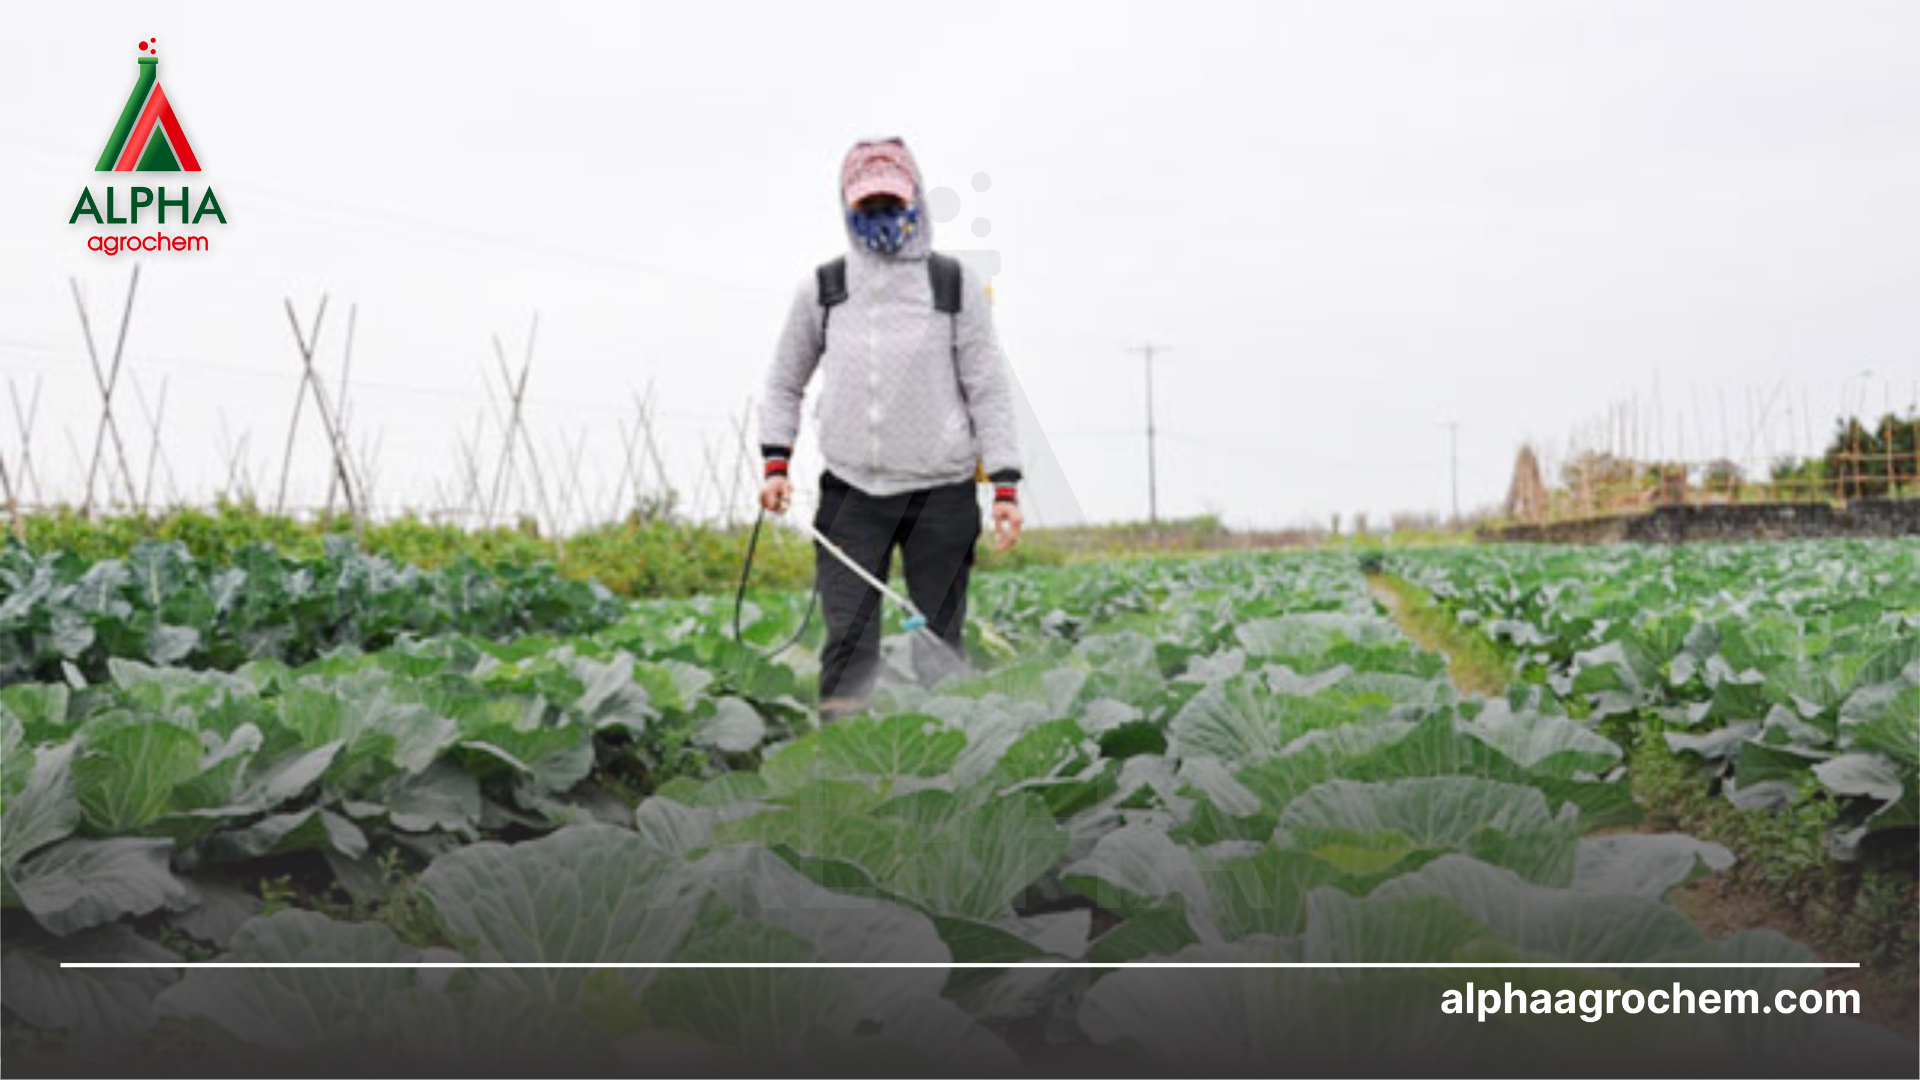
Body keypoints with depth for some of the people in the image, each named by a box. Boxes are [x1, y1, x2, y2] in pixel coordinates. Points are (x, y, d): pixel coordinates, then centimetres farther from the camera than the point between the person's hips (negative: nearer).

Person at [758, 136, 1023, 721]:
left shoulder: (955, 284, 4)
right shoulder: (823, 288, 8)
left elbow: (988, 387, 4)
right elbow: (784, 382, 18)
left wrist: (1005, 485, -2)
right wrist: (775, 462, 5)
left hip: (941, 494, -1)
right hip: (850, 492, 1)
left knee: (937, 648, 4)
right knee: (848, 645, -5)